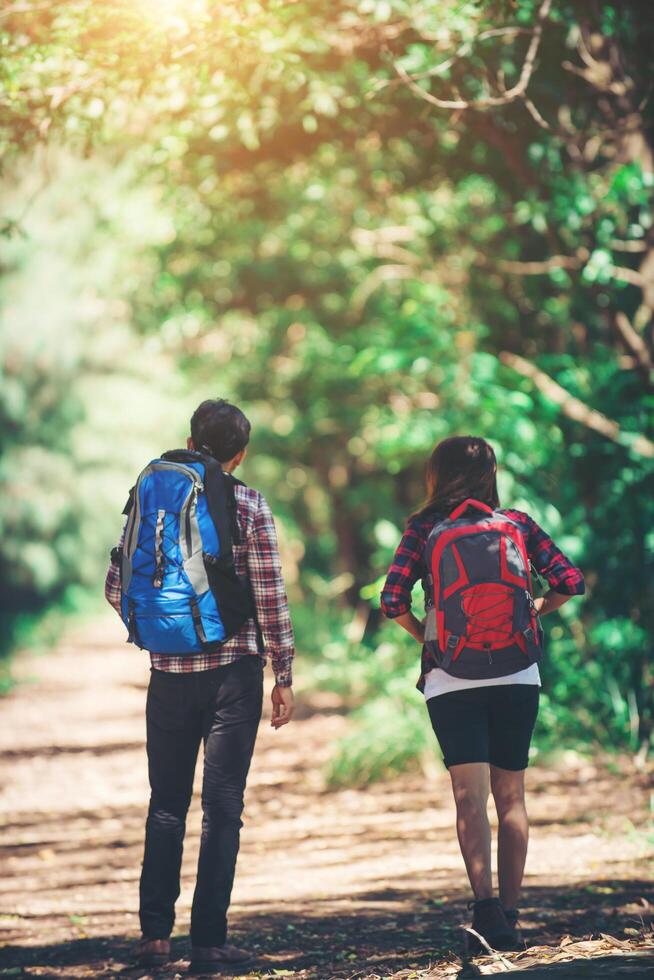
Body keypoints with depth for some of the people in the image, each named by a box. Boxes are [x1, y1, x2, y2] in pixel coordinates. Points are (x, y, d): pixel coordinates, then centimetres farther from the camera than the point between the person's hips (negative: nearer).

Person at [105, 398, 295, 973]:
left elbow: (117, 589, 5)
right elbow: (270, 598, -7)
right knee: (222, 806, 1)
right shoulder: (249, 507, -5)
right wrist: (284, 676, -1)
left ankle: (155, 934, 8)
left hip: (170, 672, 3)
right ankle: (209, 941, 0)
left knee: (167, 805, 12)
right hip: (235, 669, -3)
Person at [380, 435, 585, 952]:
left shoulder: (423, 531, -2)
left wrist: (424, 634, 7)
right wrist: (532, 612, 13)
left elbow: (393, 600, -10)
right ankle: (510, 914, 12)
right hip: (518, 677, 2)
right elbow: (570, 581, -3)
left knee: (470, 795, -5)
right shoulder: (518, 524, 2)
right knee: (511, 795, 10)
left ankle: (486, 905, -22)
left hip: (451, 682, -2)